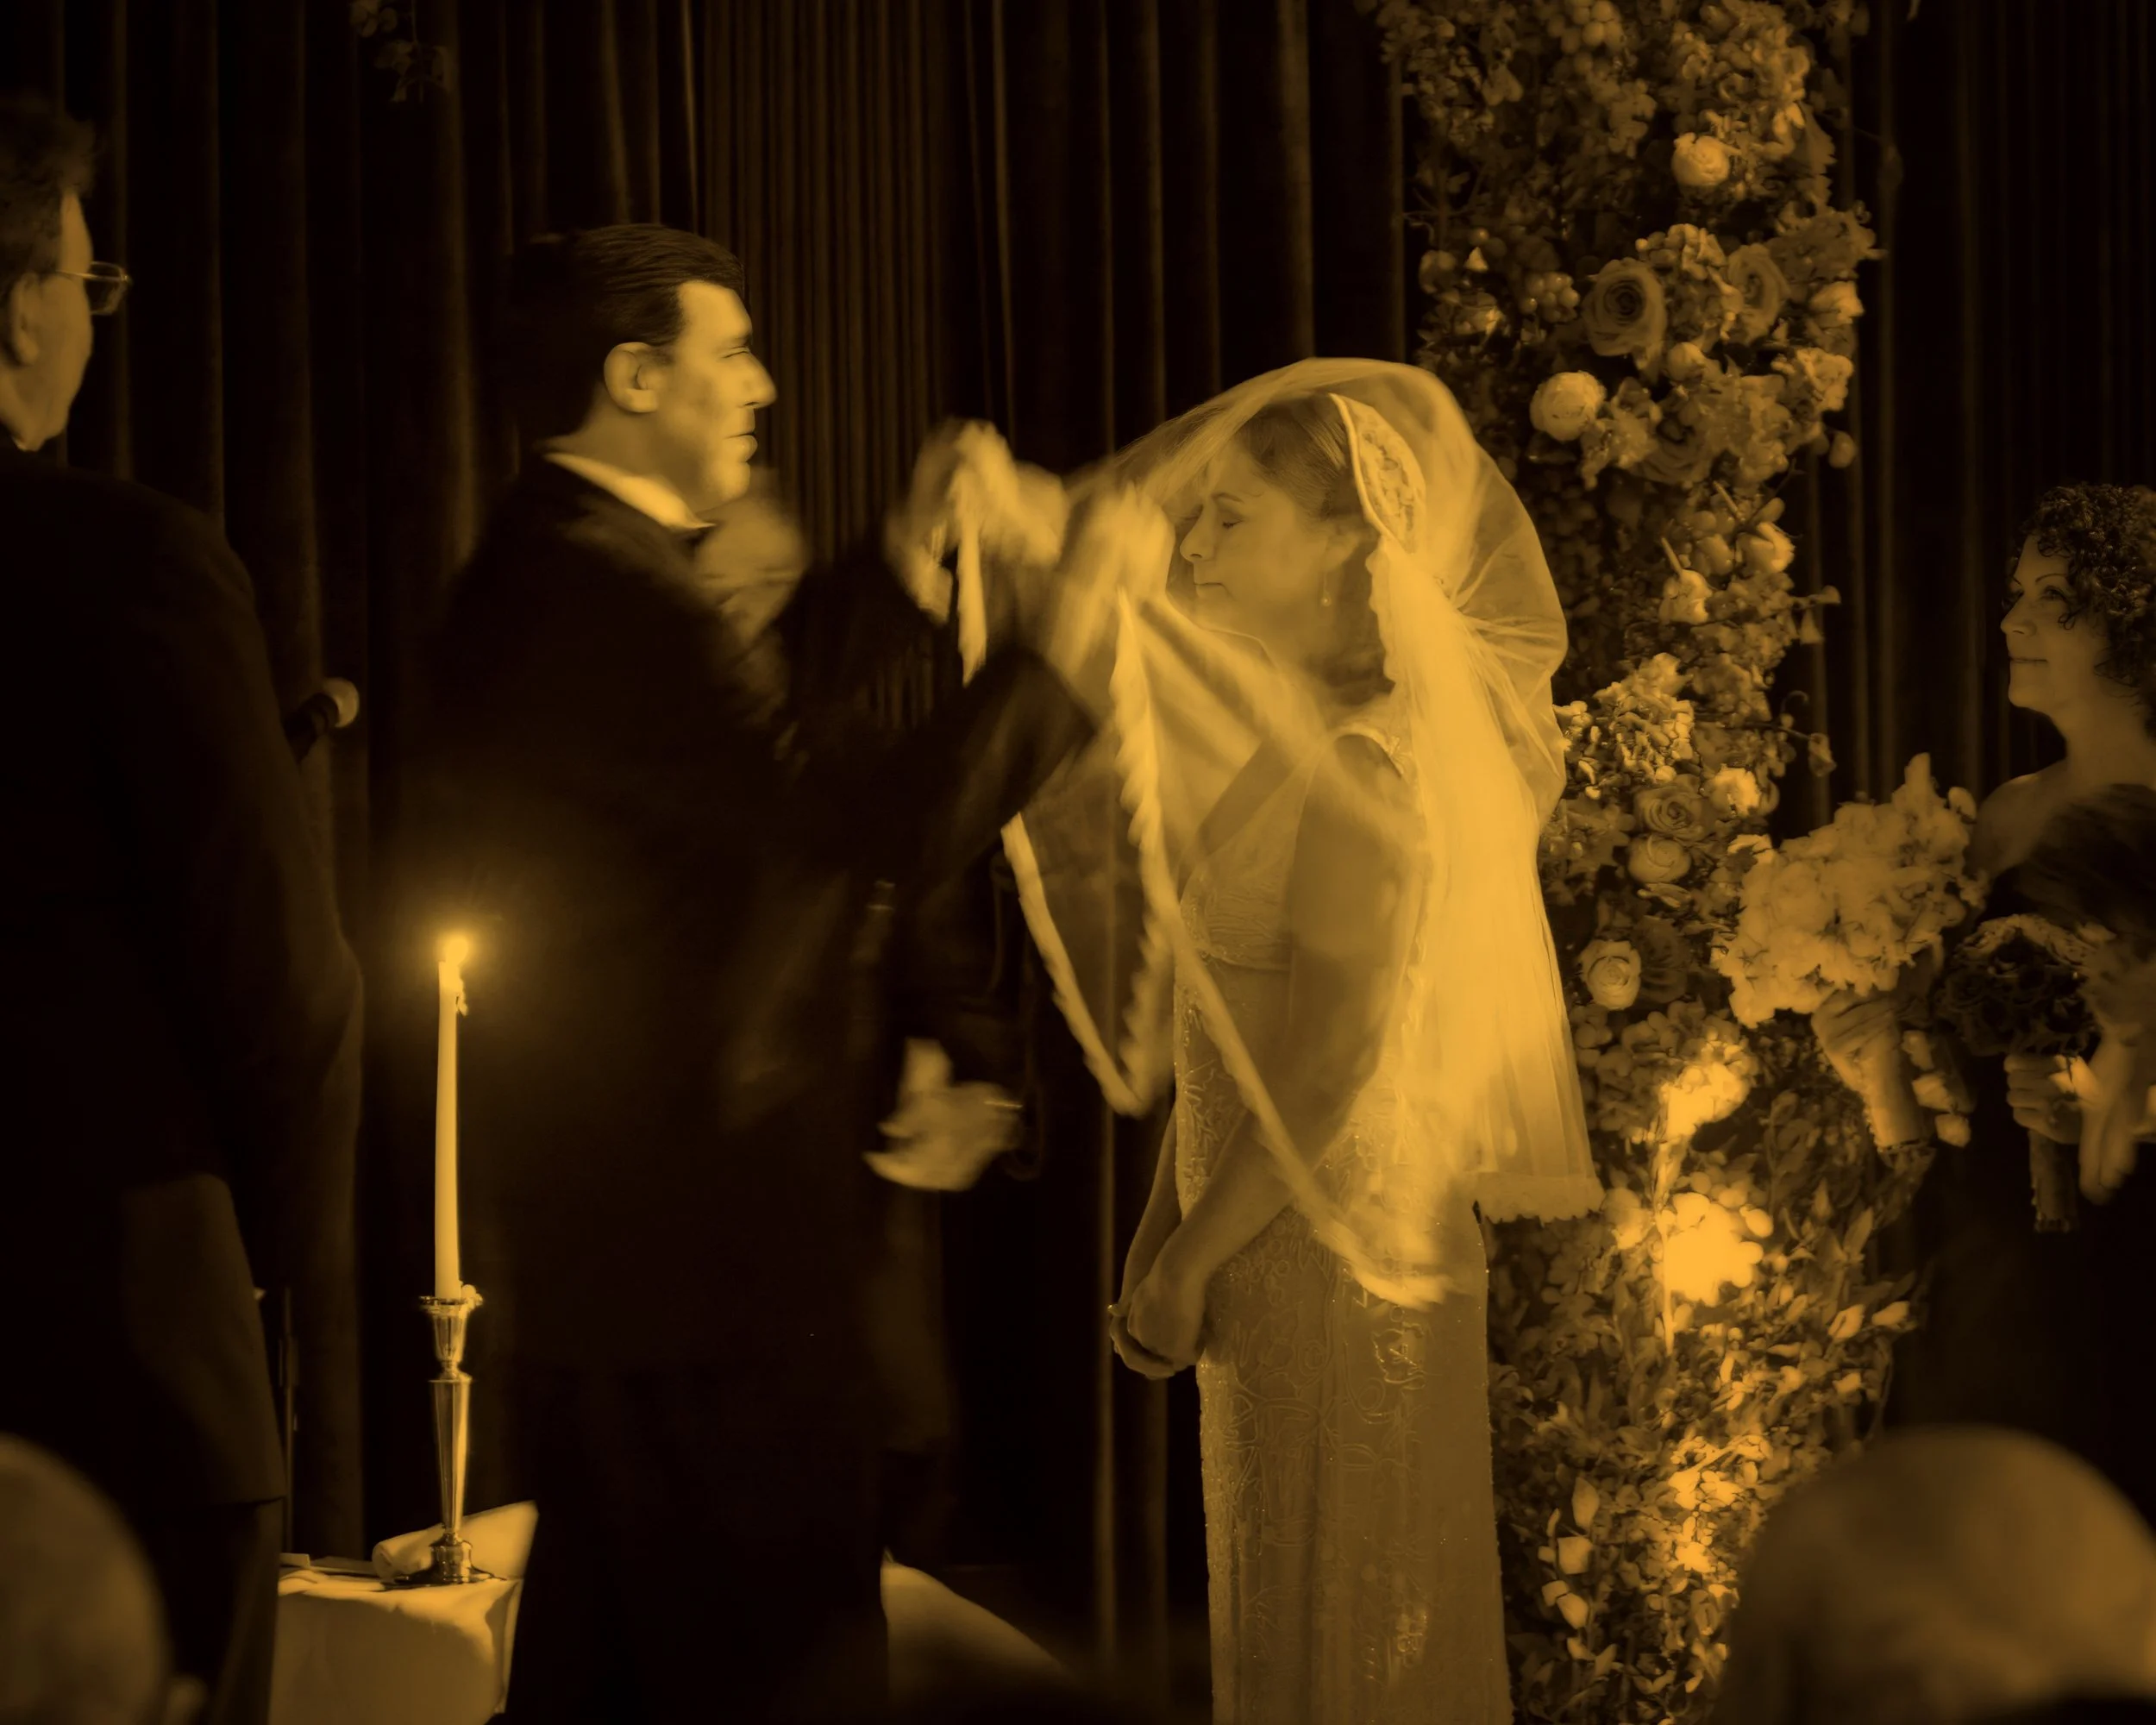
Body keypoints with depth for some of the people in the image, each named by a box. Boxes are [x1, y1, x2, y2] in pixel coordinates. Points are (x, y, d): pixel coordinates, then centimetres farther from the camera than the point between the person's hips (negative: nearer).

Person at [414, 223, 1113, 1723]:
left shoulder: (536, 575, 12)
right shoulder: (613, 598, -21)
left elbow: (761, 748, 22)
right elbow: (883, 833, -25)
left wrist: (905, 557, 22)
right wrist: (1046, 660, -11)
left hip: (589, 1223, 11)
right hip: (710, 1222, -11)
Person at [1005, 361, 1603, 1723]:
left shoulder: (1364, 768, -20)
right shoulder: (1281, 725, 7)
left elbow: (1332, 1079, -22)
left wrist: (1186, 1266, -15)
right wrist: (1166, 1234, 8)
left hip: (1337, 1253, -9)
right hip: (1267, 1233, 9)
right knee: (1284, 1615, 18)